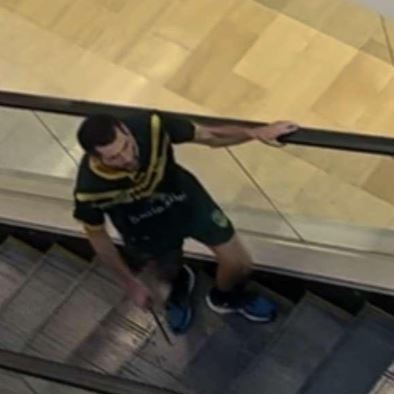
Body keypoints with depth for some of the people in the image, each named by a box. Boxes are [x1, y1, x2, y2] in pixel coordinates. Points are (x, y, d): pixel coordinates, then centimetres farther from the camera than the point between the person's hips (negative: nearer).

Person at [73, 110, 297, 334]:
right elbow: (98, 237, -16)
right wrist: (132, 283, -7)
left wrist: (256, 133, -30)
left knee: (239, 264, 6)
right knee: (169, 274, 27)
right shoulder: (90, 189, -38)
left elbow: (211, 136, -19)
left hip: (185, 199, 1)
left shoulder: (152, 126, -38)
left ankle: (226, 297, 44)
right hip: (146, 230, -1)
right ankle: (179, 285, 68)